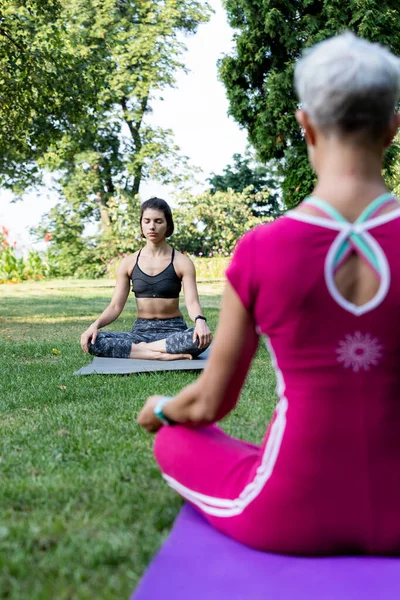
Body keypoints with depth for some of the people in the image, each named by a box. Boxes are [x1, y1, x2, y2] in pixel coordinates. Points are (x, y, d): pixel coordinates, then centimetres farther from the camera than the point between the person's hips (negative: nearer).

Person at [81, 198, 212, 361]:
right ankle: (161, 355, -30)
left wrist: (200, 320, -36)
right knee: (92, 341, -26)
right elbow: (115, 306, 2)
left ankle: (137, 349, -24)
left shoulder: (181, 262, -2)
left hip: (173, 330, -2)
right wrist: (96, 324, -19)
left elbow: (192, 302, -12)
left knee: (201, 338, -38)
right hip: (141, 330, 2)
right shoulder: (129, 263, 5)